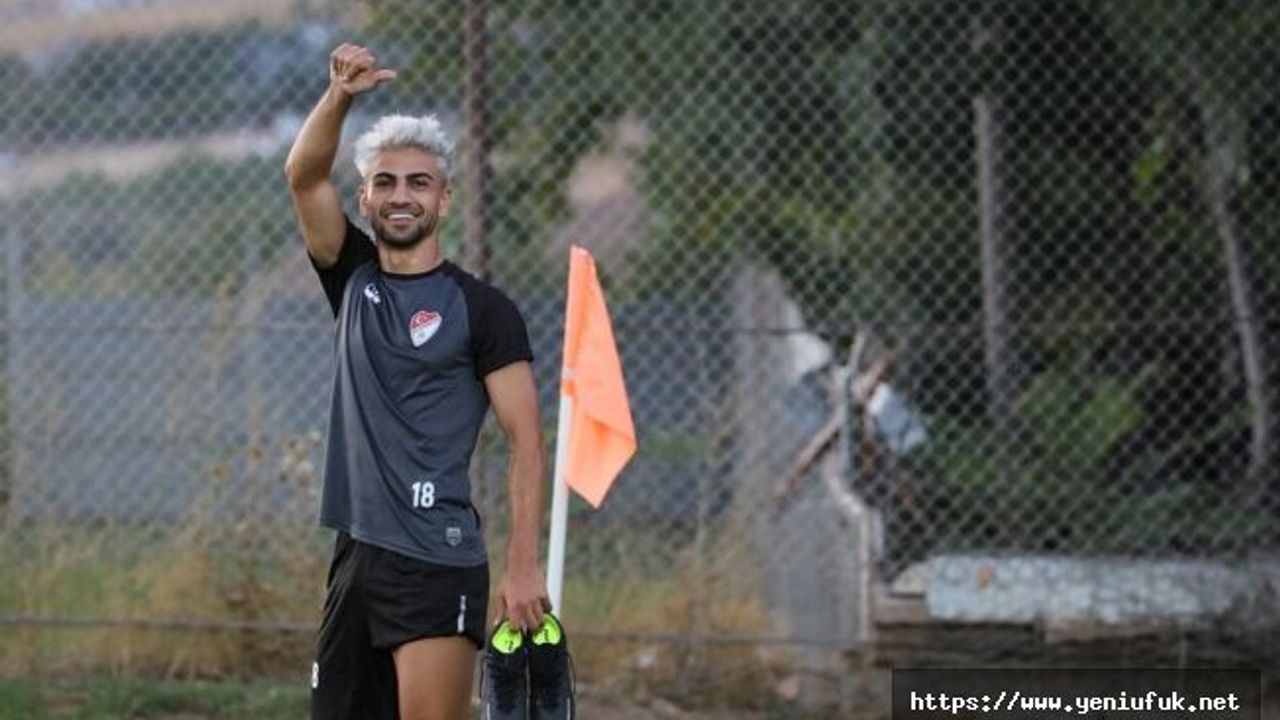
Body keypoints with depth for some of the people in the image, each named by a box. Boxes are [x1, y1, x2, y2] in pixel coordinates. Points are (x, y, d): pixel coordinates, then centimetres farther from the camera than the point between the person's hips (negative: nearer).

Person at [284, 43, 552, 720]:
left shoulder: (482, 309, -3)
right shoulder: (354, 280, 12)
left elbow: (527, 445, -6)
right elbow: (304, 175, -2)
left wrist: (523, 565, -15)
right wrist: (340, 95, -20)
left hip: (437, 565, -6)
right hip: (356, 556, 6)